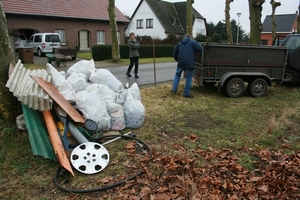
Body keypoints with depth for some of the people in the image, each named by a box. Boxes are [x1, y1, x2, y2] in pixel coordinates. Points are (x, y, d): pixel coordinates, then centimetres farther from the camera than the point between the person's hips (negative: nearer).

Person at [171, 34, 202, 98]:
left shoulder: (179, 44, 16)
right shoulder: (192, 42, 1)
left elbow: (174, 54, 19)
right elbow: (200, 49, -9)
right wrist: (194, 50, 12)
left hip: (181, 63, 4)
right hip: (189, 63, -4)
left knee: (177, 75, 22)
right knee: (188, 78, 2)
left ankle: (174, 89, 15)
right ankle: (186, 93, 4)